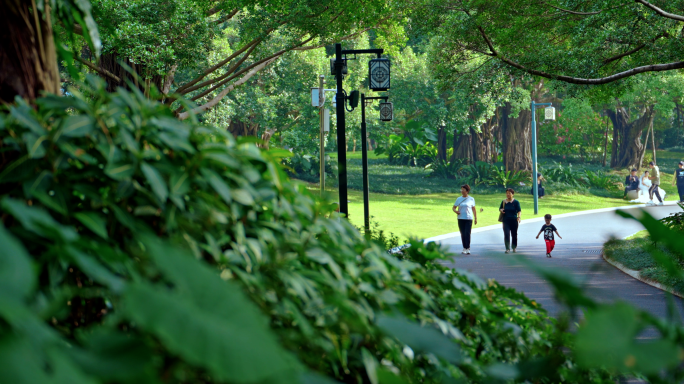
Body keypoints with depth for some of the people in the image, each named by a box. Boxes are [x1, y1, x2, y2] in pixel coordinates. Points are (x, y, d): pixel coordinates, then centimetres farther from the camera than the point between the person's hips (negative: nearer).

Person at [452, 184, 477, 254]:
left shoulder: (471, 199, 4)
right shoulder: (459, 199, 8)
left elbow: (474, 209, 9)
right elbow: (453, 207, 11)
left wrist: (475, 218, 6)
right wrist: (455, 211, -11)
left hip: (469, 218, -2)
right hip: (461, 219, 2)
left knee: (467, 233, -11)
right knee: (462, 234, 4)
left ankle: (468, 248, -9)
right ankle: (464, 248, 12)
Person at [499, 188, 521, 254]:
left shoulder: (516, 202, -1)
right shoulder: (504, 202, 7)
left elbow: (519, 211, -9)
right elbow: (500, 208, 19)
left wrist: (519, 217, -27)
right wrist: (501, 210, -6)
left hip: (514, 220, -1)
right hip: (506, 220, 1)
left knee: (514, 234, 8)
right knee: (506, 234, -11)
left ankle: (514, 248, 26)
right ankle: (507, 248, -11)